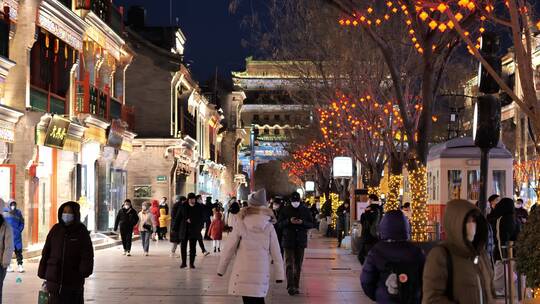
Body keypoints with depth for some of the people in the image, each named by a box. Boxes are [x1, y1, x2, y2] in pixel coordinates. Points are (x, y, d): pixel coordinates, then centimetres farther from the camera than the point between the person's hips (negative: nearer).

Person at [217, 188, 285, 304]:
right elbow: (275, 252, 0)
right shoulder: (269, 227, -3)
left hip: (243, 272, -1)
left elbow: (229, 249, -1)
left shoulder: (241, 225, -6)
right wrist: (279, 274, 7)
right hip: (262, 272, 1)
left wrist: (221, 268, 10)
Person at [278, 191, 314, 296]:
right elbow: (280, 224, 1)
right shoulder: (285, 210, 2)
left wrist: (302, 222, -15)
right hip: (288, 241, -2)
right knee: (289, 264, -9)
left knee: (298, 265, 7)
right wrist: (289, 221, -17)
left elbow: (311, 224, 5)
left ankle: (296, 287, 16)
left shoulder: (305, 210, 5)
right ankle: (290, 287, -13)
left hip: (301, 241, 2)